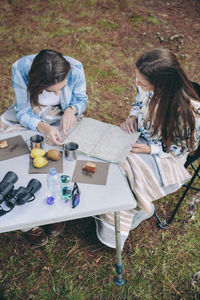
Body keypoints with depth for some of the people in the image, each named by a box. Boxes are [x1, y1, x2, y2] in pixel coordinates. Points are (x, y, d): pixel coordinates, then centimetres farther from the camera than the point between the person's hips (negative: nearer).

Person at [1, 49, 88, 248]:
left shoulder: (75, 68, -24)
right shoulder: (21, 69, -27)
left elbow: (81, 99, -5)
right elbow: (23, 112, -21)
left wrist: (71, 109, -28)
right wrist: (43, 127, -41)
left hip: (61, 117, 0)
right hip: (27, 119, 0)